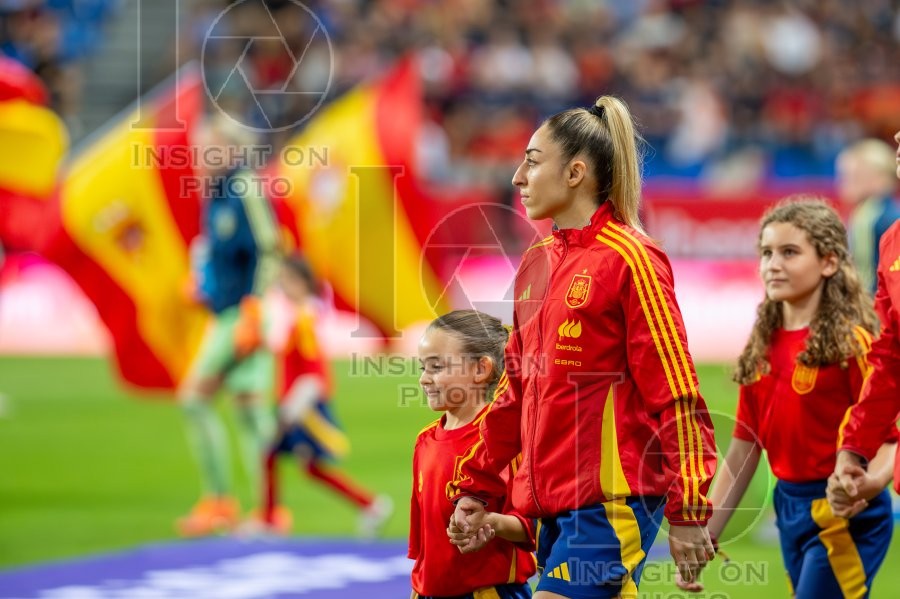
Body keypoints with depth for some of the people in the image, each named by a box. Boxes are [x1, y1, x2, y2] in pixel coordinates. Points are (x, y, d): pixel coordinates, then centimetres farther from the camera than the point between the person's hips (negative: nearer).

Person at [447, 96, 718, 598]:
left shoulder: (628, 259, -9)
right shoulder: (538, 263, 14)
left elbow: (676, 394, -12)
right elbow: (517, 392, 22)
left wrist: (689, 512, -15)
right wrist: (477, 487, 18)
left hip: (613, 500, -8)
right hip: (555, 502, 8)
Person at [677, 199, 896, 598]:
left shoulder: (850, 341, -11)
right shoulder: (764, 346, 8)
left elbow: (885, 438, -14)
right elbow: (745, 447, 13)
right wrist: (705, 535, 11)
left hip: (844, 518, -7)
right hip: (789, 506, 7)